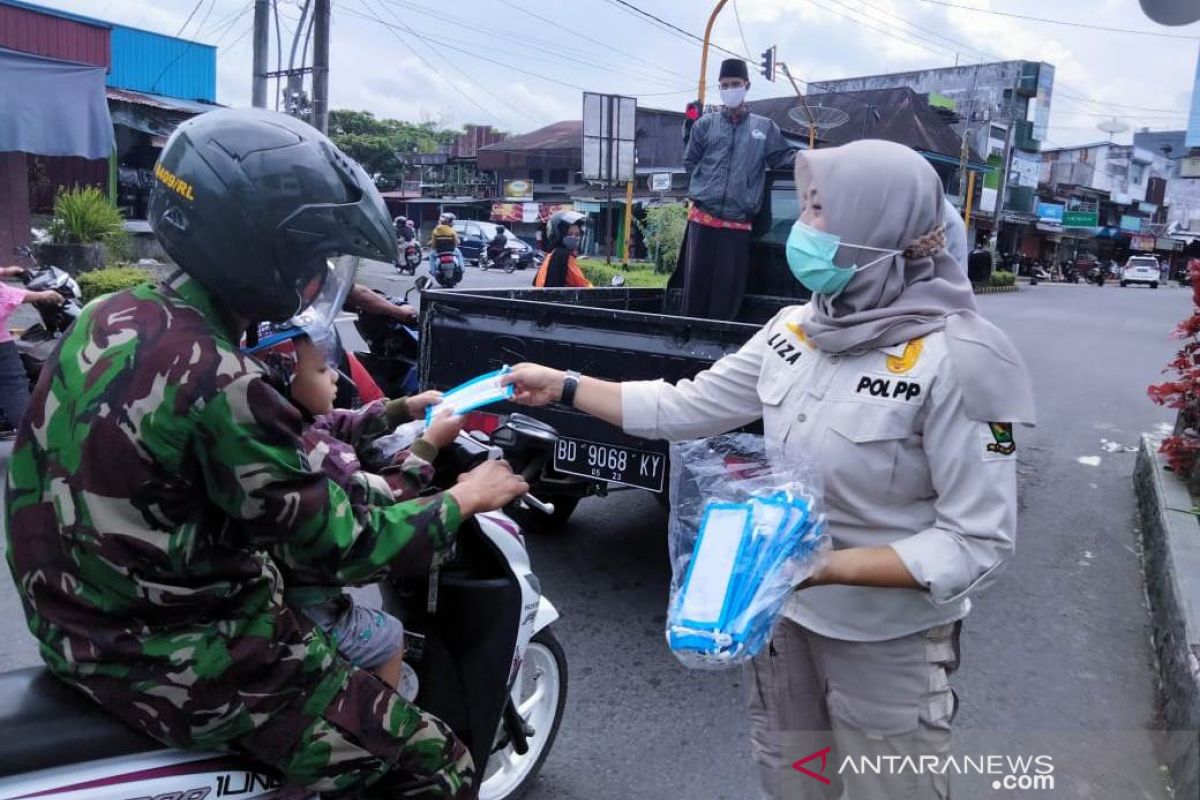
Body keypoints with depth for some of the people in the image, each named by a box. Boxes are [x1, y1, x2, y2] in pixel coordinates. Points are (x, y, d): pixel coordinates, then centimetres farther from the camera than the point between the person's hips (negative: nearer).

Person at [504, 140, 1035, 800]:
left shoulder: (955, 358, -23)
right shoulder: (795, 329, -4)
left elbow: (979, 540, -21)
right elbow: (687, 407, 2)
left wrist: (832, 566, -30)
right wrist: (562, 385, 3)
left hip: (887, 641, -5)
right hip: (783, 608, 6)